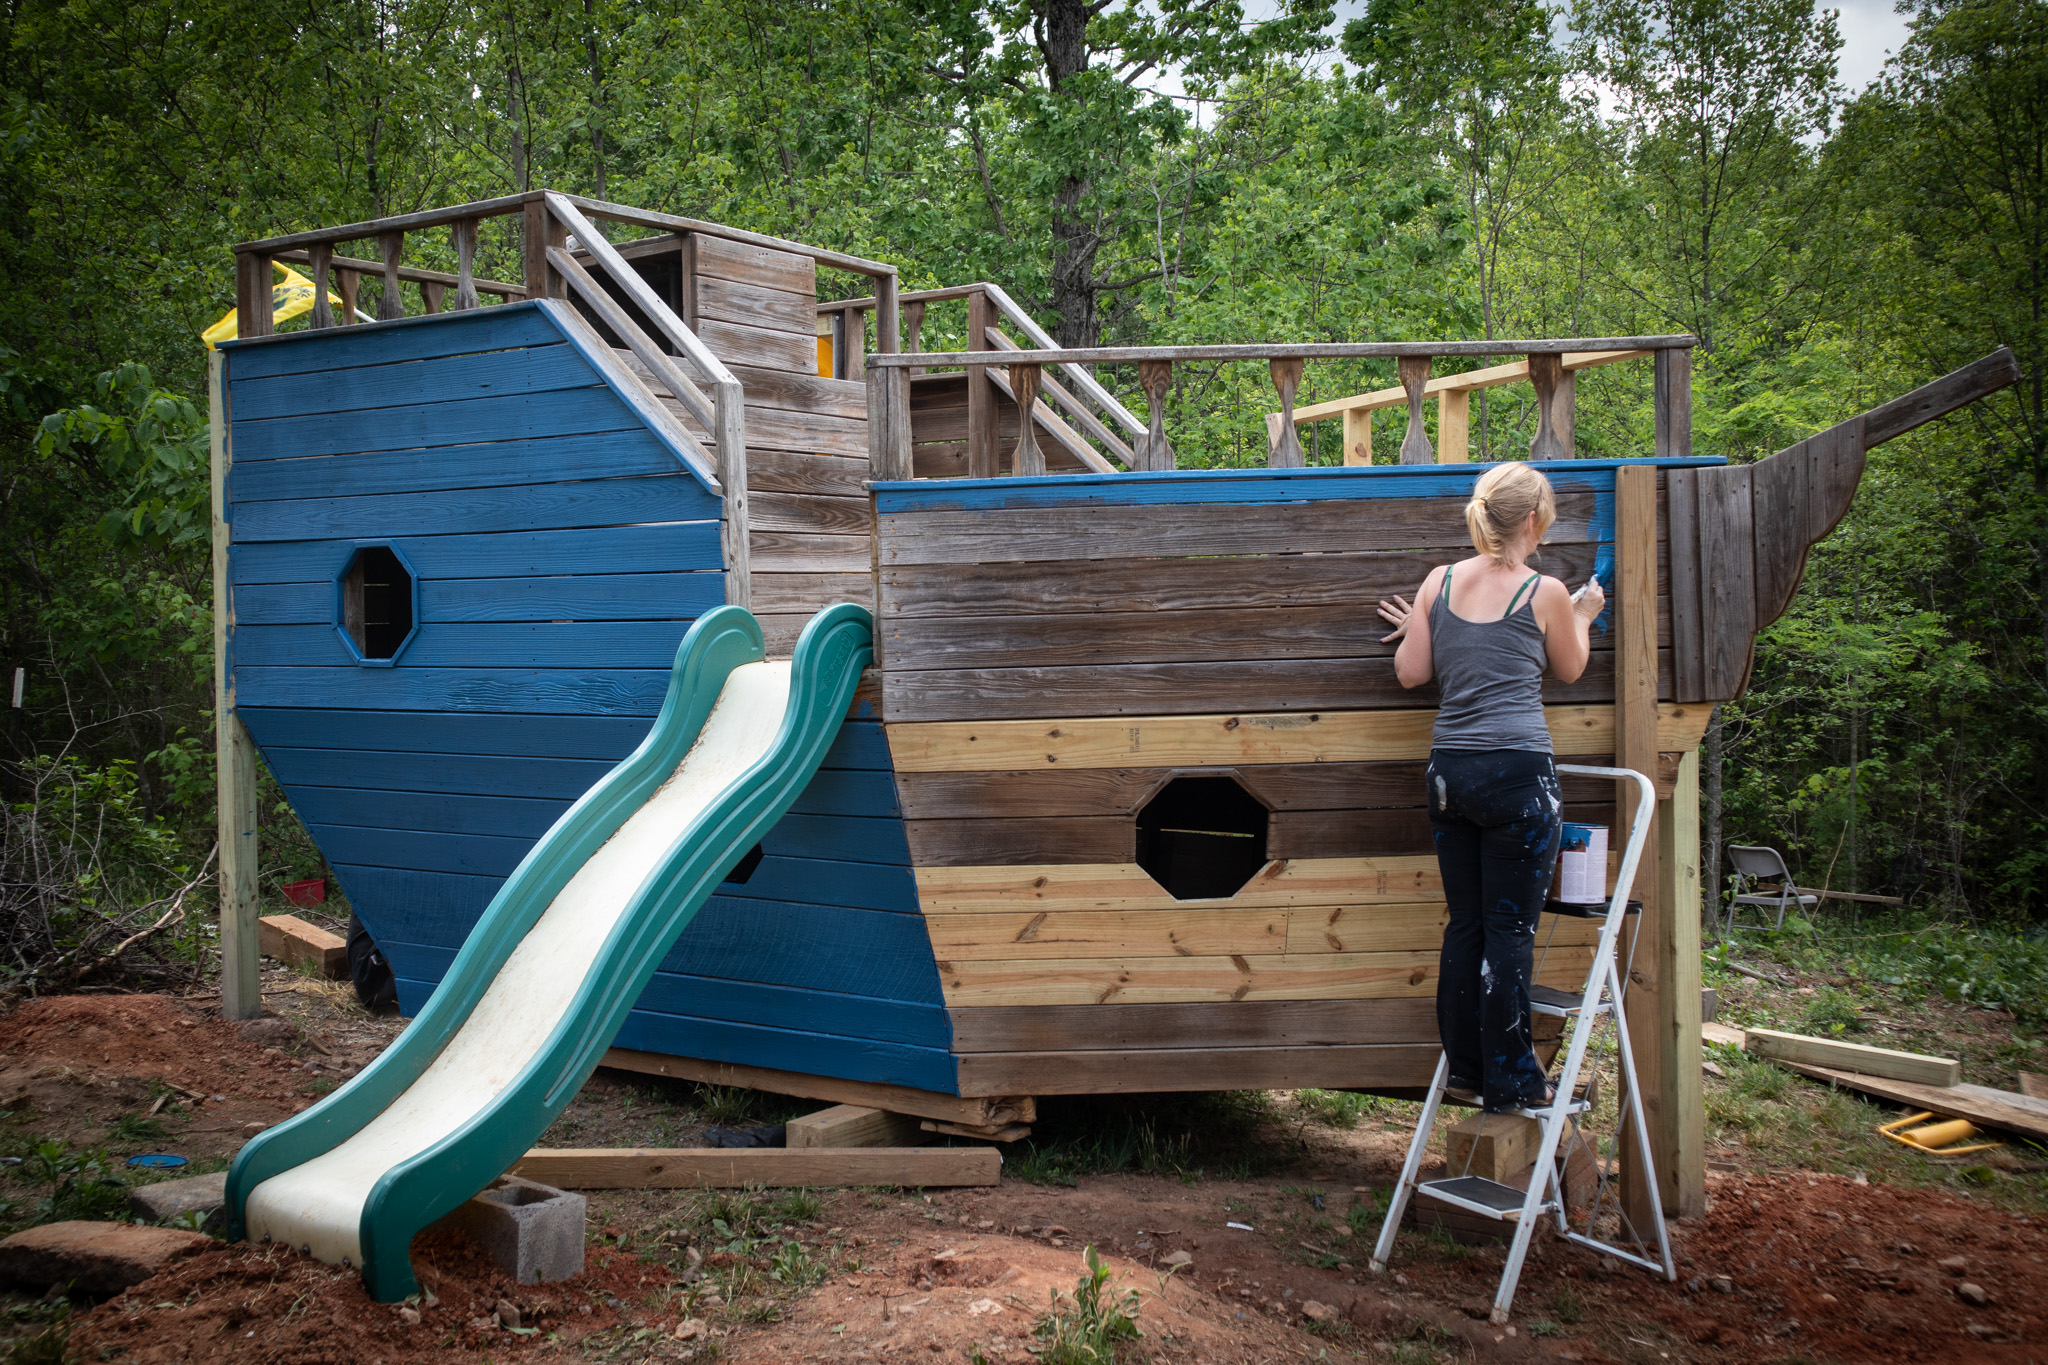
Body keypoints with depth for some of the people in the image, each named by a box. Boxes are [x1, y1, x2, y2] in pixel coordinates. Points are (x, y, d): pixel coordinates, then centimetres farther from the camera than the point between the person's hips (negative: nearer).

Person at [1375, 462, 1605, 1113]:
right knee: (1511, 930, 1)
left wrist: (1415, 629, 27)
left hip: (1449, 772, 5)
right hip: (1517, 772, -5)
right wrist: (1584, 616, 31)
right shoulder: (1545, 593, -3)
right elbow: (1568, 670, 13)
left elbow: (1410, 673, 8)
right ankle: (1510, 1082, 8)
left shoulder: (1439, 582, 7)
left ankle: (1466, 1067, 21)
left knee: (1465, 924, 13)